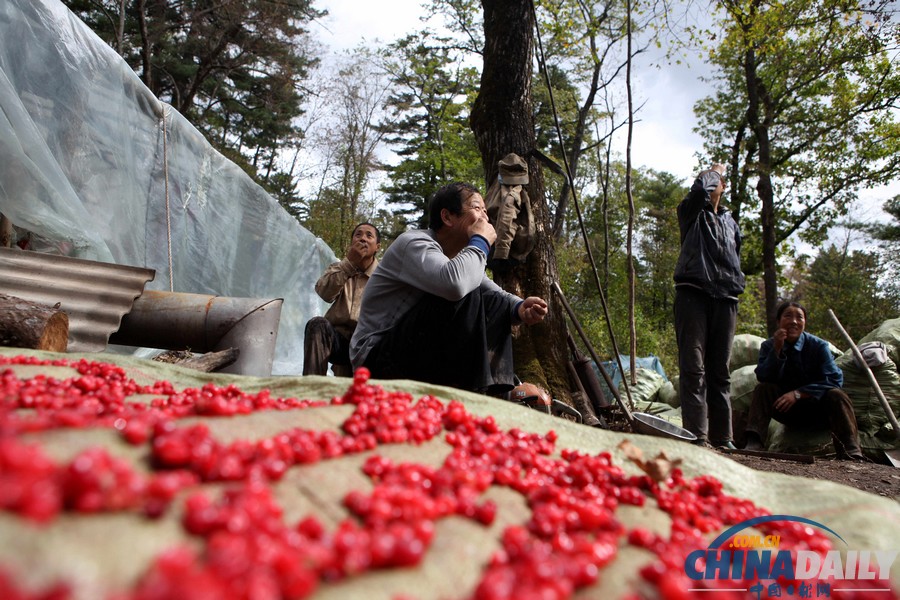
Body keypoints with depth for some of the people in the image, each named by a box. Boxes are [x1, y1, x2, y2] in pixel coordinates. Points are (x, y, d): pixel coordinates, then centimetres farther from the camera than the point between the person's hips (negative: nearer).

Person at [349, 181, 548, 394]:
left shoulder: (460, 256, 8)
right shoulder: (414, 243, -17)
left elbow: (498, 294, 8)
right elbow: (455, 284, -38)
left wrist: (520, 308, -16)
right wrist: (481, 241, -20)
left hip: (421, 351, 8)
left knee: (494, 302, 0)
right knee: (464, 294, -26)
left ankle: (491, 391, -8)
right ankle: (472, 391, -19)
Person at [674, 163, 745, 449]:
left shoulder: (730, 222, 26)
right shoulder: (691, 212, 12)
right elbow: (700, 189, -10)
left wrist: (736, 288, 20)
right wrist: (714, 170, 10)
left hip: (725, 299, 5)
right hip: (694, 293, -5)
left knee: (720, 371, 4)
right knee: (693, 367, -12)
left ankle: (721, 437, 6)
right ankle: (697, 436, -15)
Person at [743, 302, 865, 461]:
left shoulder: (818, 346, -8)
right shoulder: (769, 345, -4)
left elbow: (834, 379, -19)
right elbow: (763, 378, -18)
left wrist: (798, 393, -28)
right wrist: (776, 350, -29)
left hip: (817, 409, -1)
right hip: (786, 408, 1)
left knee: (837, 395, -28)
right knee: (763, 389, -24)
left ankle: (851, 453, -34)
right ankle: (754, 443, -36)